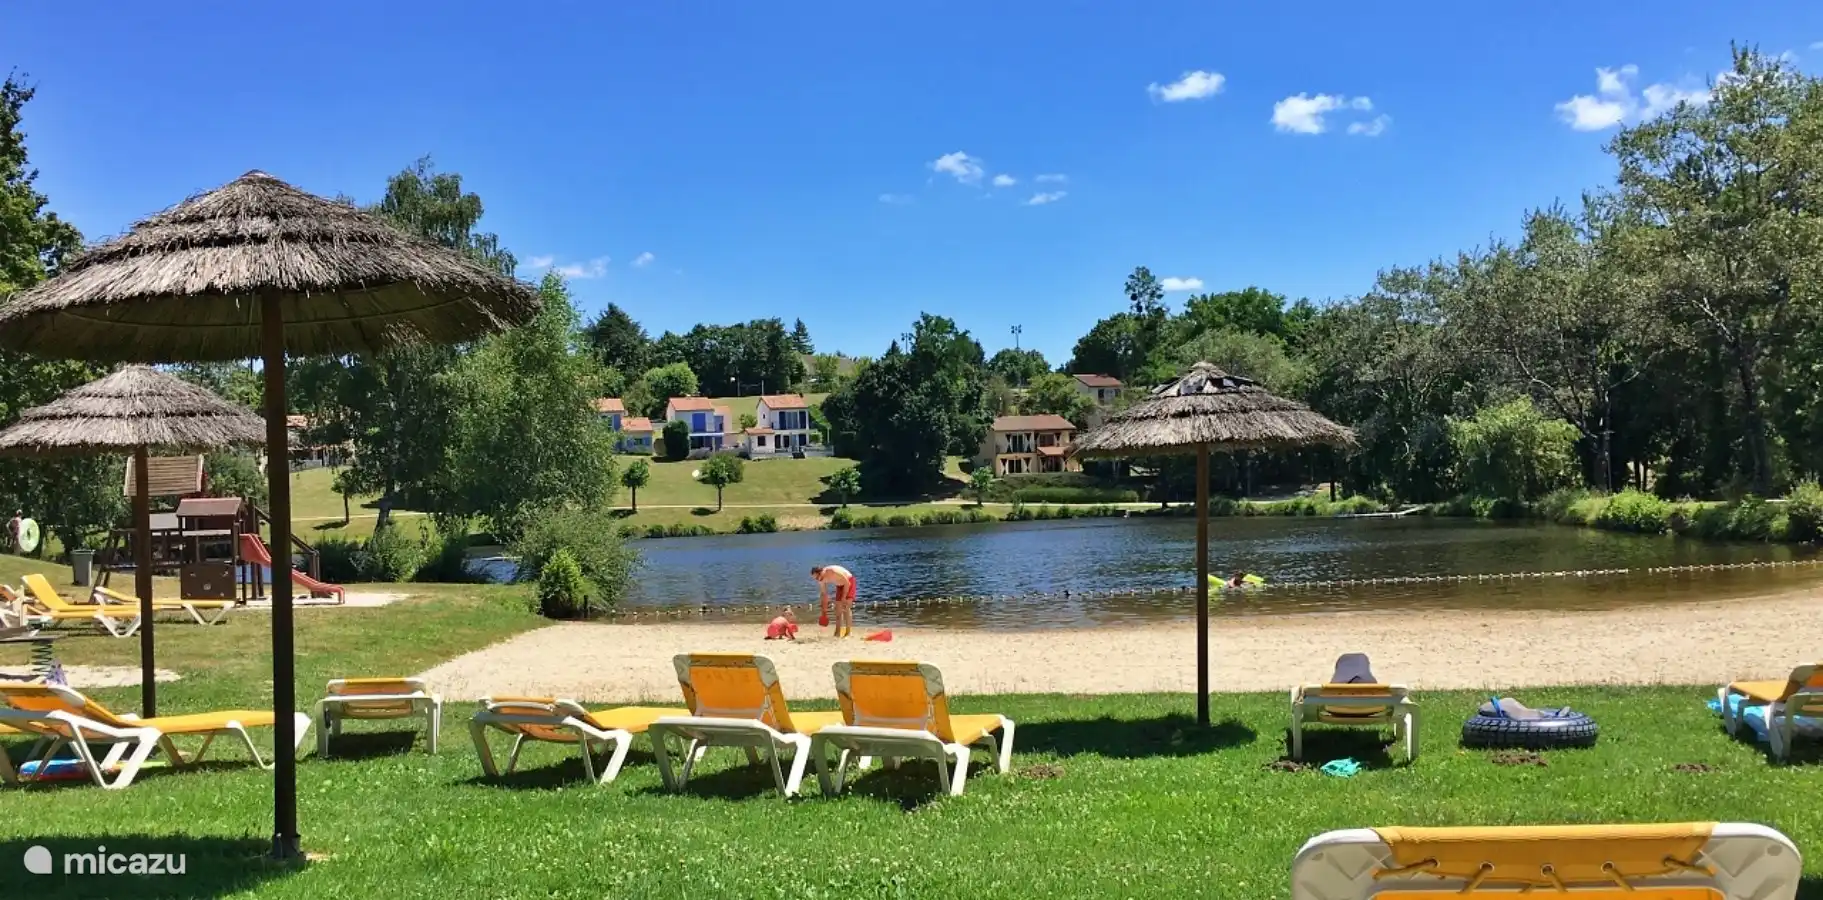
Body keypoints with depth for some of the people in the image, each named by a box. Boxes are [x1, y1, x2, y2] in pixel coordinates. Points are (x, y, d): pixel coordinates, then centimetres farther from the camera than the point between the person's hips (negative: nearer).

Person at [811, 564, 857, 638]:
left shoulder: (833, 572, -36)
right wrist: (824, 609, 1)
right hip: (839, 585, 7)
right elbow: (823, 594, 0)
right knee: (838, 608, 2)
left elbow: (847, 583, -28)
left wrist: (843, 598, -27)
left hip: (849, 582, -7)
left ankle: (848, 632, -19)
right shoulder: (821, 580, -13)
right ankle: (838, 632, 8)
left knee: (846, 607, -18)